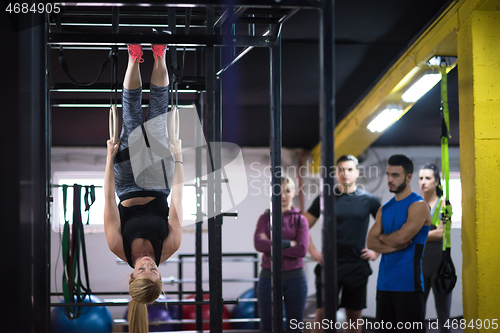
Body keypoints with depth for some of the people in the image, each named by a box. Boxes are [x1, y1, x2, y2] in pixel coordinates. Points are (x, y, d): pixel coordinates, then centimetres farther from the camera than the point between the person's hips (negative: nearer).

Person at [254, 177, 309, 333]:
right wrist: (288, 243, -16)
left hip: (294, 277, 0)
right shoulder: (265, 218, 4)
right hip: (269, 277, 0)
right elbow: (259, 244, -14)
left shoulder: (300, 220, 3)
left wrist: (271, 246, -13)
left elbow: (302, 249, -12)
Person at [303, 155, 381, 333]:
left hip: (357, 265, 1)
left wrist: (377, 252, 3)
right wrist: (312, 251, 0)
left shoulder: (368, 200, 4)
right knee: (323, 313, -5)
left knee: (354, 315, 7)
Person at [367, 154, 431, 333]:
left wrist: (382, 238, 3)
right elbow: (371, 242, 6)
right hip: (385, 283, 7)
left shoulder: (418, 206, -6)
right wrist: (392, 245, -12)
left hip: (408, 284, -7)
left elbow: (401, 237, -17)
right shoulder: (385, 209, 15)